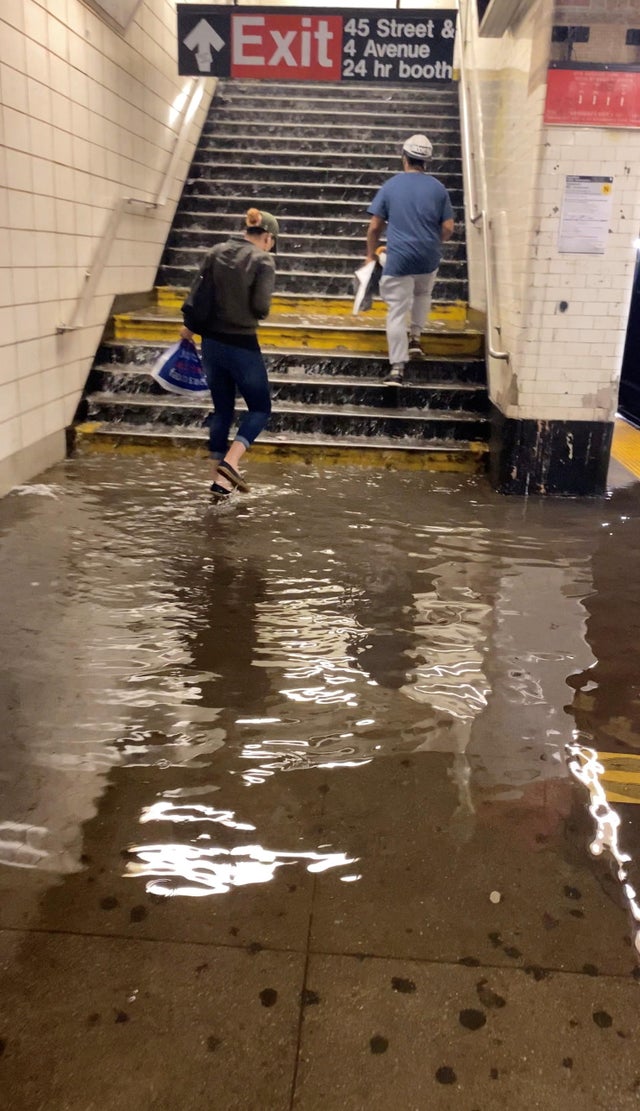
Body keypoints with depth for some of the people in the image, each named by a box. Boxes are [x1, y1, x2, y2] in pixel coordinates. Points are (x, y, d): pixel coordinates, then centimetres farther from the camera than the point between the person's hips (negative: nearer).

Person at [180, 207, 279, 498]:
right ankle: (230, 462, -8)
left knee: (222, 410, 16)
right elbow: (261, 307, -16)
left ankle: (220, 479, 17)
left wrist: (189, 326, 21)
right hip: (241, 345, -5)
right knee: (260, 407, 11)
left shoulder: (217, 252, 5)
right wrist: (258, 312, 7)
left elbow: (196, 292, 6)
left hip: (211, 343, 5)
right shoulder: (263, 260, -8)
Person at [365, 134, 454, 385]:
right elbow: (448, 228, 2)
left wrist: (371, 255, 13)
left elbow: (375, 226, 0)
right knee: (423, 295, 32)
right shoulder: (438, 187, 3)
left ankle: (397, 367, -3)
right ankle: (415, 337, 28)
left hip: (399, 258, -2)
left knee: (397, 312, 0)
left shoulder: (390, 186, 1)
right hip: (429, 258, 2)